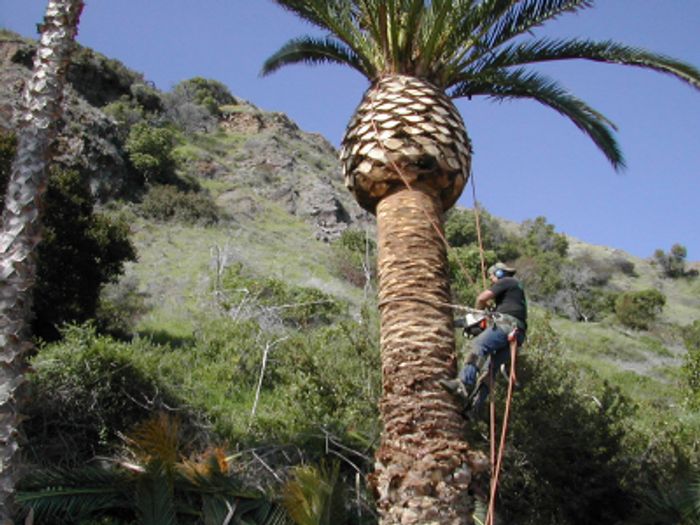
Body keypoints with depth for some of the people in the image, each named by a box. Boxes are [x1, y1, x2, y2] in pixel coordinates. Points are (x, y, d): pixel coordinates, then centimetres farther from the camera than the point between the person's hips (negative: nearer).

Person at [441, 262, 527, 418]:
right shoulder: (517, 288, 38)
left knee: (479, 345, -26)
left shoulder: (506, 281, 10)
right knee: (490, 368, 1)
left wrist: (480, 311, 20)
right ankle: (475, 406, -10)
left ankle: (464, 384, -45)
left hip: (507, 324, -9)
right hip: (517, 333, 9)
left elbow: (482, 298, 2)